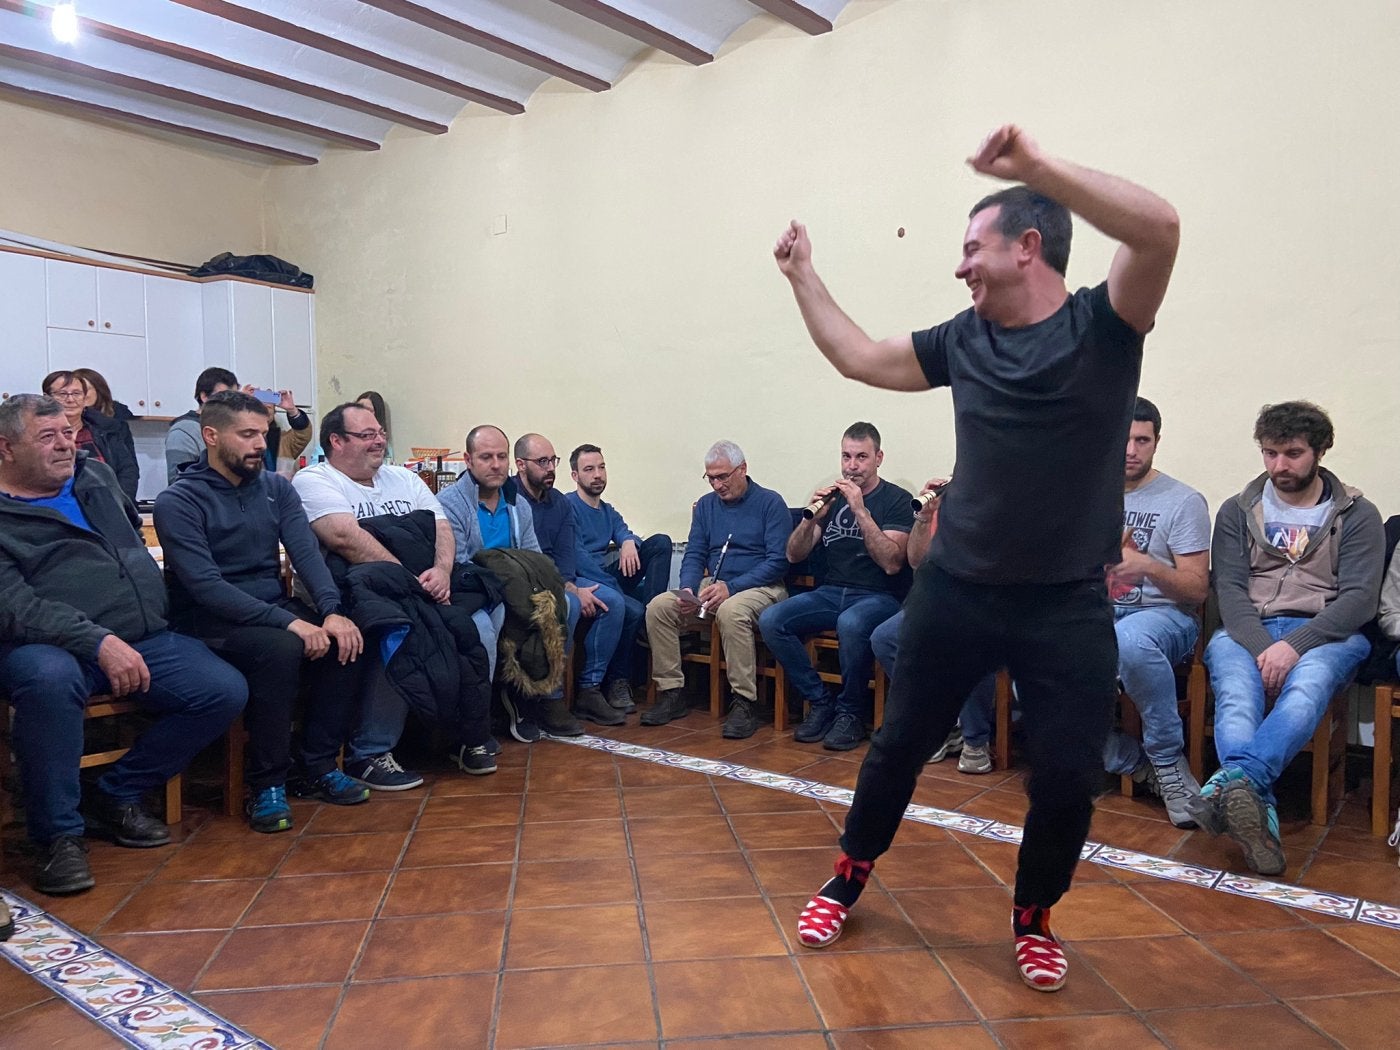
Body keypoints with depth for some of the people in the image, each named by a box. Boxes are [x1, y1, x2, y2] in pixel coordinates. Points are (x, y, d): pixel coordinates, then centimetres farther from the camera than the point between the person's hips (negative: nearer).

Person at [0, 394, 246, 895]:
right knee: (50, 678, -40)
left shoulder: (96, 475, 17)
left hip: (144, 637, 6)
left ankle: (118, 796, 6)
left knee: (226, 690, -13)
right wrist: (99, 642, -28)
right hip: (51, 646, -6)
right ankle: (59, 834, -18)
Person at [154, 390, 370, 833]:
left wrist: (332, 611, -23)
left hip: (276, 607, 6)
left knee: (344, 639, -21)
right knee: (281, 649, -34)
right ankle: (266, 785, -18)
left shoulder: (277, 488, 9)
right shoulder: (178, 502, -9)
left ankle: (318, 767, -6)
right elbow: (205, 585, -20)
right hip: (211, 621, -5)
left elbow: (307, 553, -3)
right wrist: (288, 622, -29)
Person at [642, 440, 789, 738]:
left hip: (760, 587, -6)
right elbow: (694, 554, 13)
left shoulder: (770, 503, -3)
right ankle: (672, 693, -9)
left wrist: (730, 587, -19)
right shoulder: (705, 504, 14)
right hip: (712, 586, 6)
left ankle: (744, 703, -29)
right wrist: (688, 589, -10)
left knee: (731, 611, -39)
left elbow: (778, 560, -10)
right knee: (658, 607, -17)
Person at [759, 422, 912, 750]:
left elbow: (892, 563, -14)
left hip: (878, 597, -5)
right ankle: (821, 703, -7)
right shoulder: (832, 496, 13)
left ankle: (850, 713, -14)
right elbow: (794, 555, 8)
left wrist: (860, 510, -18)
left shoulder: (896, 500, 0)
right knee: (770, 621, -21)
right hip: (829, 594, 5)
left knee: (850, 624, -39)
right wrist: (812, 517, -9)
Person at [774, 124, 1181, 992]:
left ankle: (1034, 918, 30)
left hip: (1069, 602, -3)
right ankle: (849, 878, 35)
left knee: (1069, 778, 2)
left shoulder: (1103, 324, -7)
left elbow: (1159, 227, -25)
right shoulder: (963, 340, 6)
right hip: (956, 590, 4)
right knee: (900, 745, 12)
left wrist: (1034, 164, -28)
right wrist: (804, 275, 20)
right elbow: (859, 358, 15)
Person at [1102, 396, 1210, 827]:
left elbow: (1197, 589, -3)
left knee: (1130, 641, -44)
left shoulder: (1183, 501, 2)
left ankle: (1168, 762, -20)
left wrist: (1148, 566, -22)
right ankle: (1136, 763, -8)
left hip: (1163, 615, -4)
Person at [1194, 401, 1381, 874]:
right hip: (1246, 631, 1)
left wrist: (1294, 645, -19)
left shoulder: (1357, 515, 10)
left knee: (1305, 687, -38)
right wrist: (1262, 647, -17)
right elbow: (1229, 588, 2)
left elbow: (1360, 598, -2)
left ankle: (1232, 781, -59)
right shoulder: (1237, 511, 14)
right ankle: (1257, 804, -55)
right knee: (1236, 692, -35)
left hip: (1325, 634, -1)